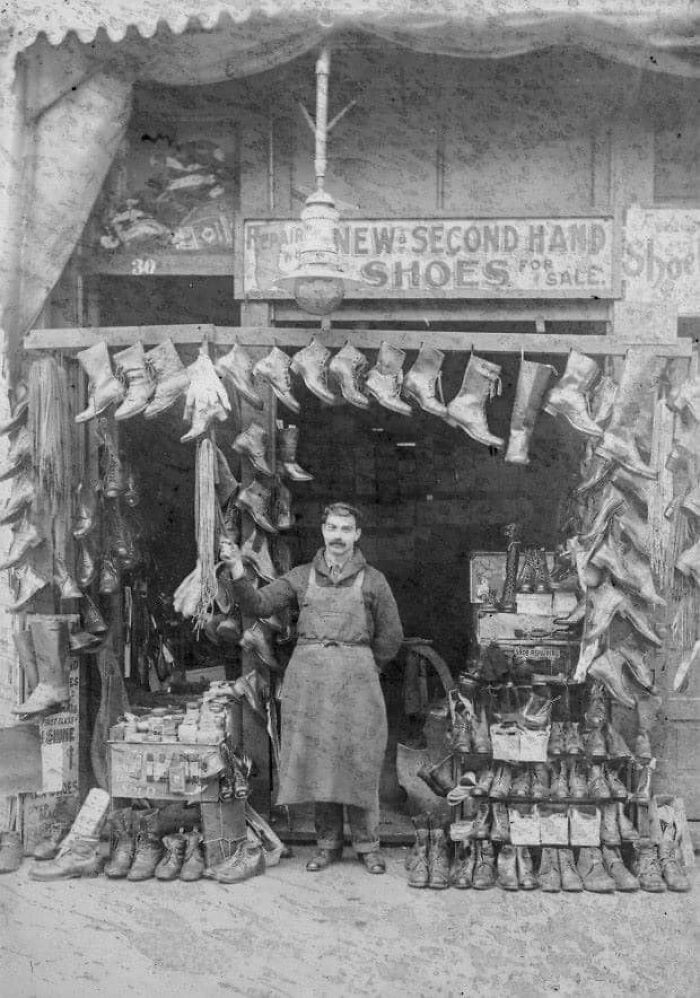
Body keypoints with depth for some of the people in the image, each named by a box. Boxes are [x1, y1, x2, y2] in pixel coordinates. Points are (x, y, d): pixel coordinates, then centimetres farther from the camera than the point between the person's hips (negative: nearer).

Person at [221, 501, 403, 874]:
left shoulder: (372, 580, 5)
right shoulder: (302, 576, 9)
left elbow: (391, 637, 10)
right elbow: (259, 604, 0)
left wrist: (362, 668, 9)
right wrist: (238, 572, -14)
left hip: (356, 677, -2)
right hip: (307, 675, 2)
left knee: (359, 760, 0)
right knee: (316, 759, 5)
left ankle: (367, 844, 15)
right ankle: (327, 842, 19)